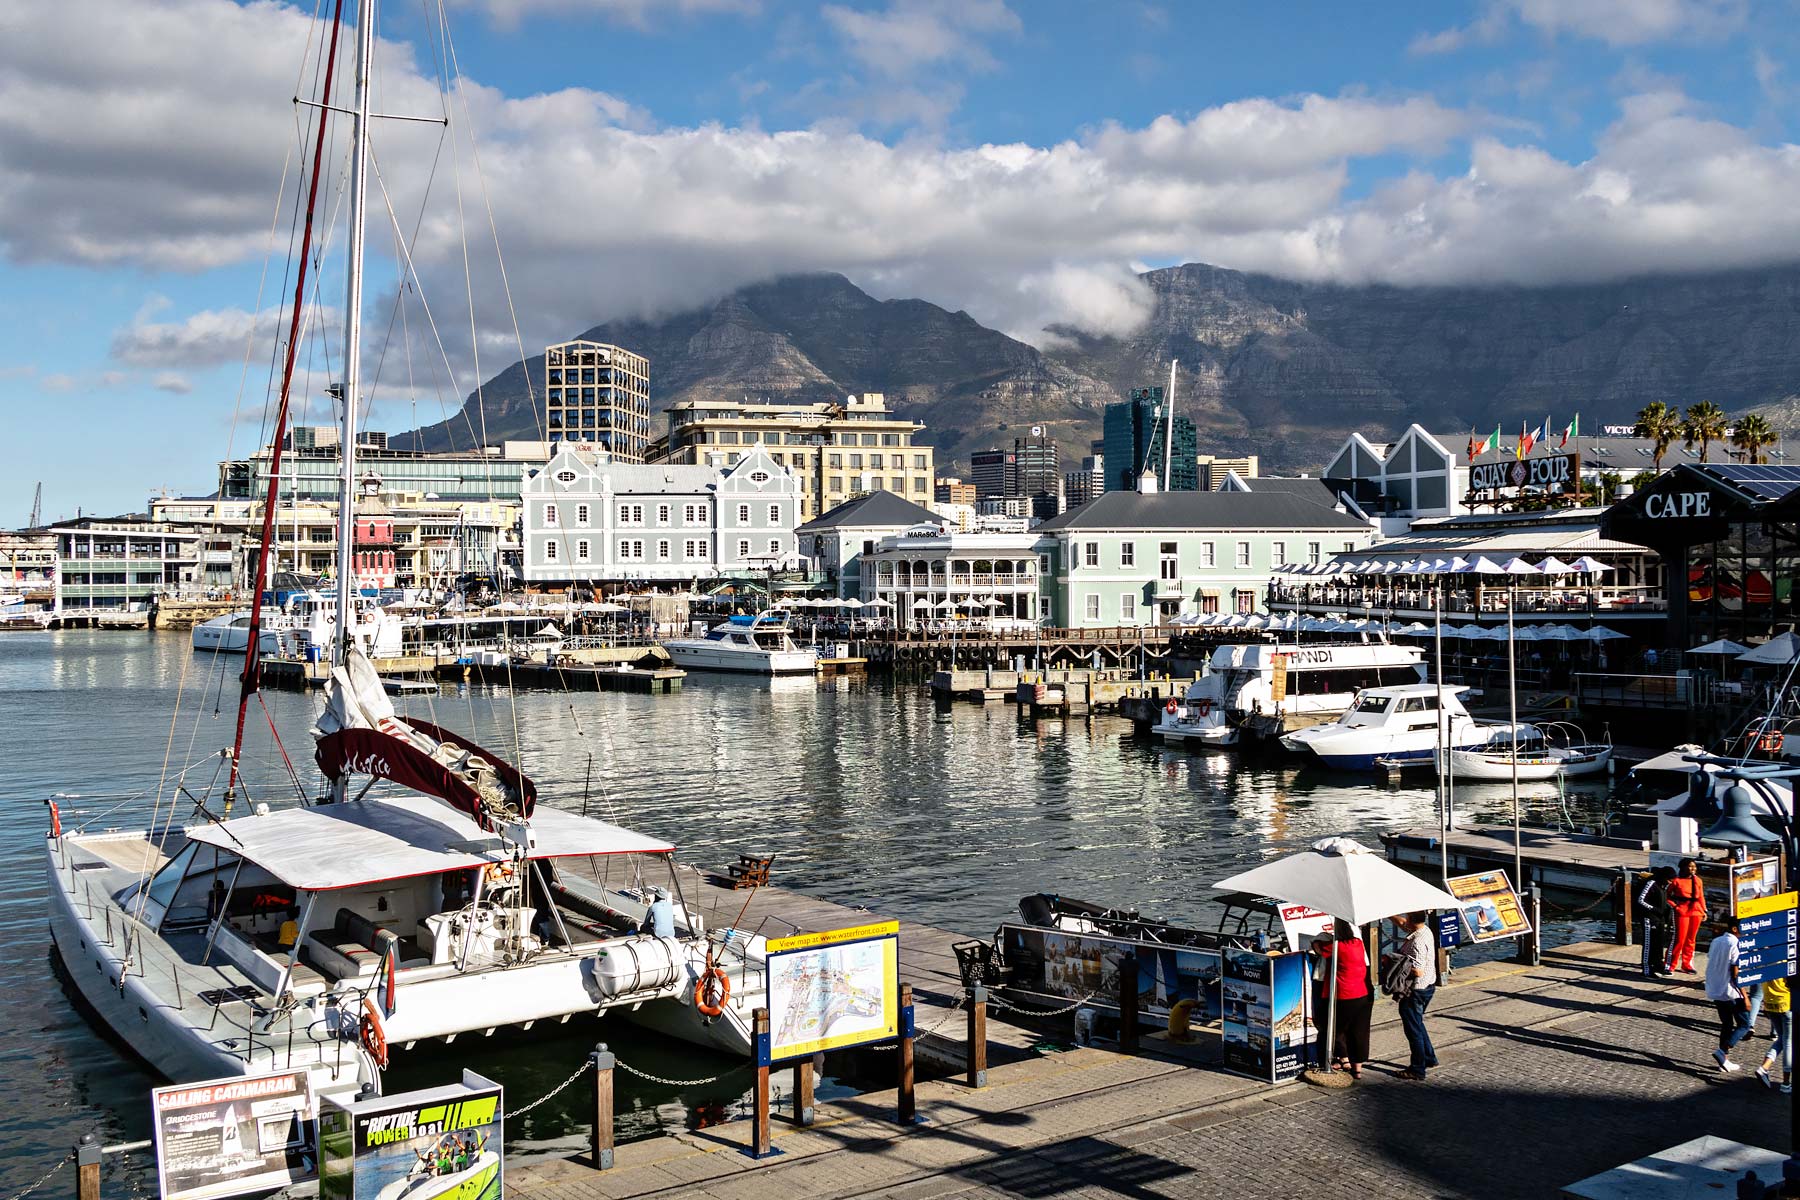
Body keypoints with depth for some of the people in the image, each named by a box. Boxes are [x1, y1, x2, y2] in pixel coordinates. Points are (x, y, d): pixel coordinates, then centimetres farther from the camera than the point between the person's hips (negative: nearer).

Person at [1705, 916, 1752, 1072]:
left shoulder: (1716, 942, 8)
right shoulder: (1735, 945, -16)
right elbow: (1736, 974, -18)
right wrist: (1745, 997, -15)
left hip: (1714, 991, 8)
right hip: (1731, 993, -8)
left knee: (1726, 1025, 17)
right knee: (1744, 1025, 3)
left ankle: (1725, 1061, 17)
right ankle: (1722, 1052, -10)